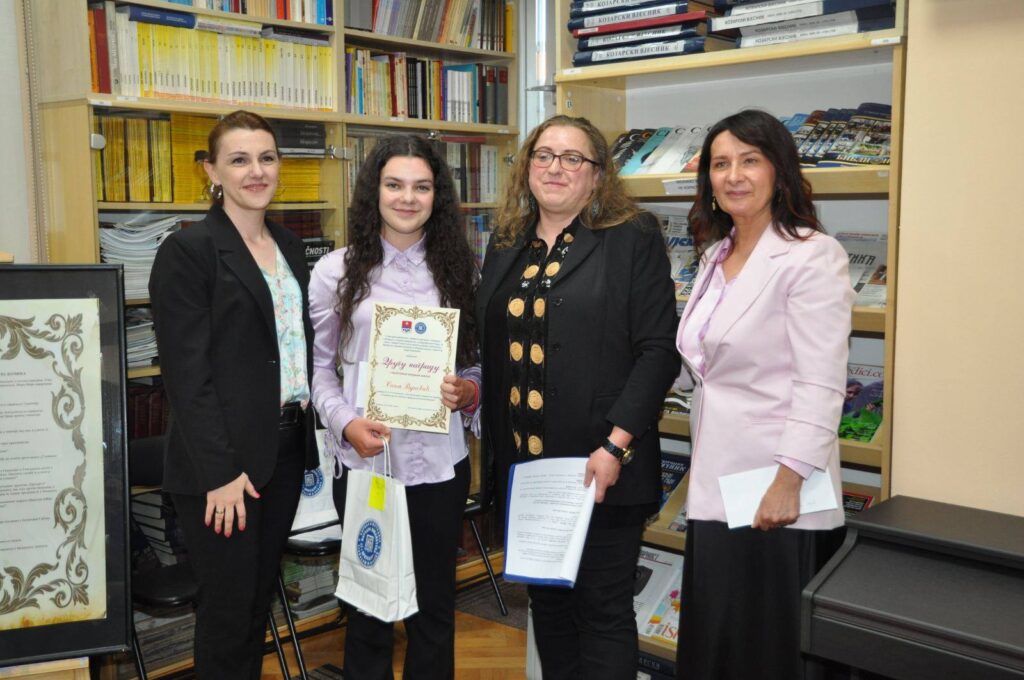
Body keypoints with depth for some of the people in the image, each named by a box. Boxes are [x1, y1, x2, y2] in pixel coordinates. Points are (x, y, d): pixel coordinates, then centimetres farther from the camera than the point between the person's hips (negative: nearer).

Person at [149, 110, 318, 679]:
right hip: (223, 461, -6)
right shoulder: (188, 250, -10)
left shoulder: (290, 246, 11)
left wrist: (308, 435, 10)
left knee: (261, 596, 17)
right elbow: (187, 372, -14)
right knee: (229, 606, 5)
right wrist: (219, 471, -17)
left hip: (286, 450, 6)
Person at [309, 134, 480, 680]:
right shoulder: (337, 269, 1)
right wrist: (346, 423, -14)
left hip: (439, 460, 2)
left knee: (435, 600, 13)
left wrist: (469, 391, -13)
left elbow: (482, 358, 9)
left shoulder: (459, 268, 6)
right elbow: (317, 366, 2)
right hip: (363, 459, -1)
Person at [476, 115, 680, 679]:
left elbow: (657, 351, -10)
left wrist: (616, 446, -18)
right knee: (547, 601, 17)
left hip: (600, 468, -5)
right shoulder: (507, 246, 13)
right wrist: (493, 451, 9)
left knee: (602, 610, 6)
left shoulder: (634, 239, -4)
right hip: (523, 463, 6)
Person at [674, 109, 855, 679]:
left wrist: (788, 483, -22)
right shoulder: (717, 255, 12)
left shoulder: (812, 256, -11)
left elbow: (820, 386, -17)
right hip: (716, 484, 8)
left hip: (775, 495, -7)